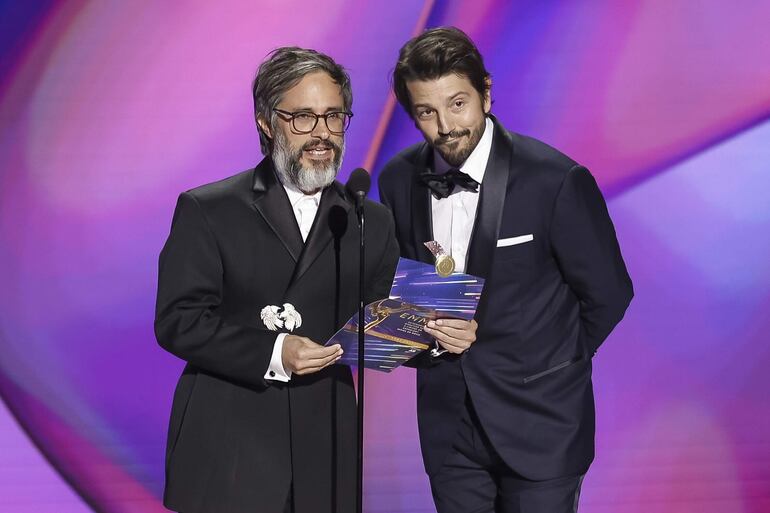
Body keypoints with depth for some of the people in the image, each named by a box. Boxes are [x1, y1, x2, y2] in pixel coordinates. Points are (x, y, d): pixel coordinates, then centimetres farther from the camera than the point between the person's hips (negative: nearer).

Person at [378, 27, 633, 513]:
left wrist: (550, 369, 2)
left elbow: (608, 294, -5)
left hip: (539, 420, -4)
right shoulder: (399, 180, -1)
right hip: (449, 424, 4)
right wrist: (426, 327, -8)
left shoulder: (557, 180, -15)